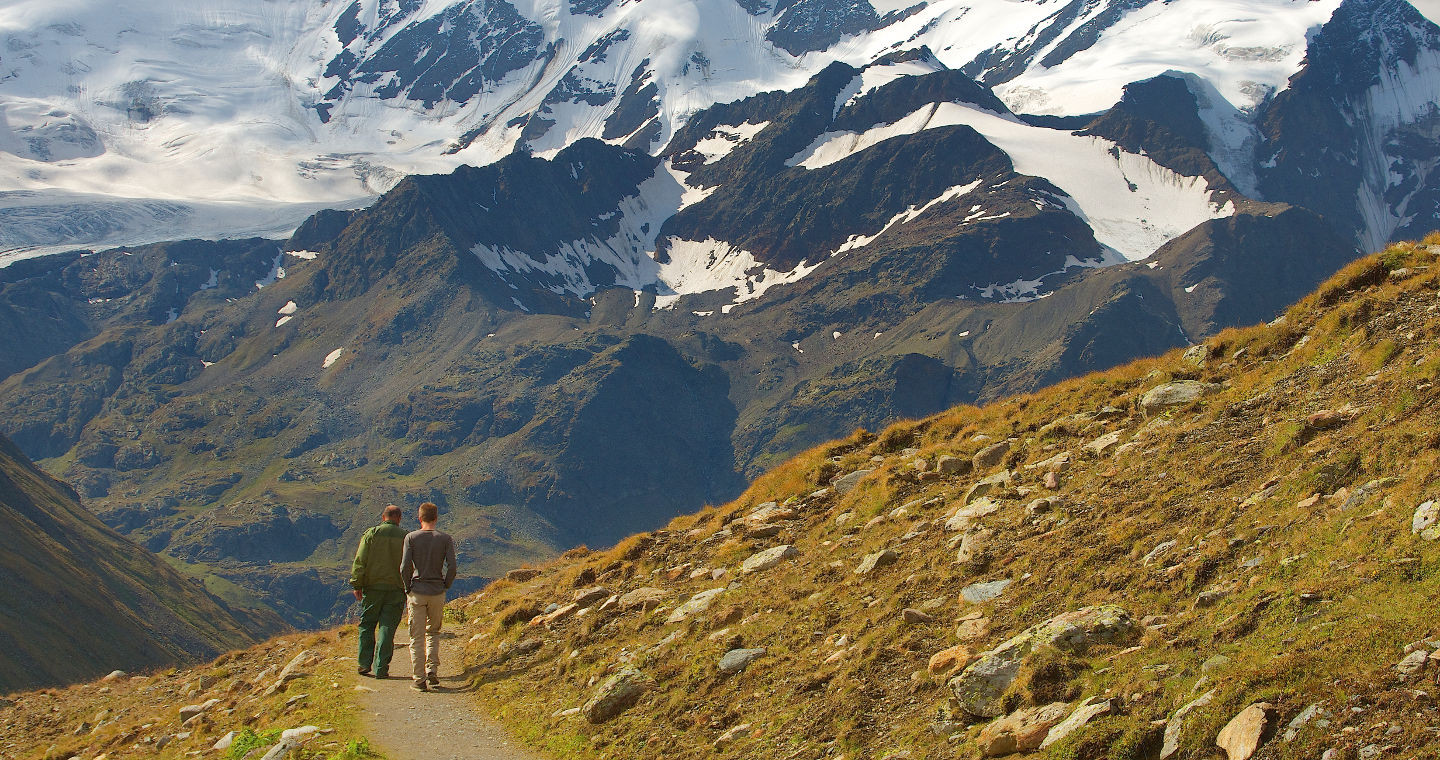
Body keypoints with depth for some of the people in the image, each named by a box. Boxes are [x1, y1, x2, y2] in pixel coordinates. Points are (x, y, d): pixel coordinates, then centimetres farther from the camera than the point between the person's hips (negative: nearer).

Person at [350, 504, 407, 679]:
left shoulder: (371, 534, -2)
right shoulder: (405, 537, 0)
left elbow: (360, 561, -5)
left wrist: (357, 585, 0)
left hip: (372, 587, 0)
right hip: (396, 588, 0)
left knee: (367, 626, 13)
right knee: (387, 628, 2)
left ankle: (365, 663, 10)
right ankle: (381, 668, -1)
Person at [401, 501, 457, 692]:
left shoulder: (411, 537, -3)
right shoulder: (445, 539, -1)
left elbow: (405, 567, -9)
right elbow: (452, 567, -6)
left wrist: (408, 588, 4)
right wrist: (445, 586, 8)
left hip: (416, 592, -1)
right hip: (437, 593, 1)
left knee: (417, 637, 3)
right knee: (433, 632, 19)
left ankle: (419, 678, 0)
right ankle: (432, 670, 6)